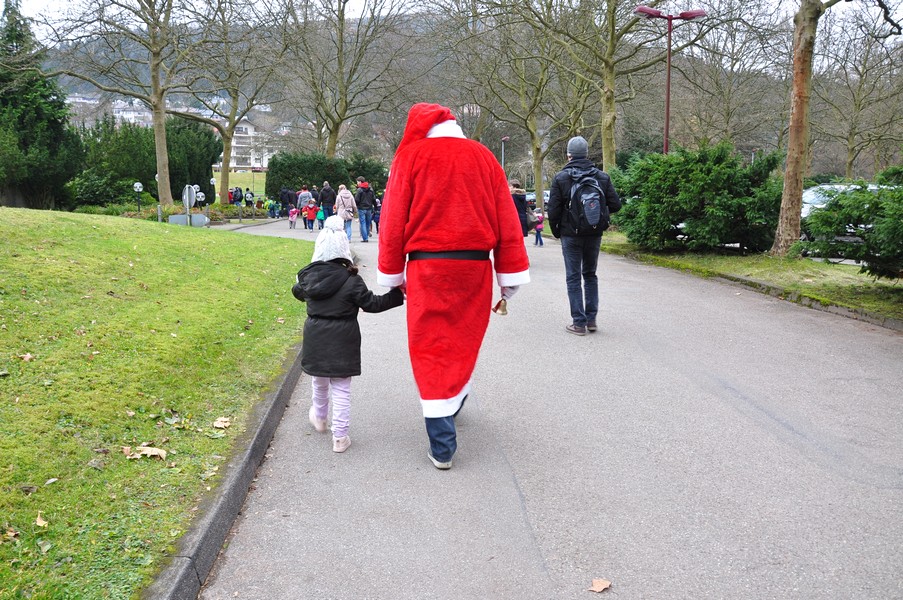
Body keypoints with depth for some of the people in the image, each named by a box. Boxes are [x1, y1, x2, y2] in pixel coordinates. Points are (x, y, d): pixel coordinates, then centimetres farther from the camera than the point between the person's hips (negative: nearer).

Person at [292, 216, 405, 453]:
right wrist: (397, 295, -1)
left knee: (319, 381, 25)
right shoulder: (351, 281, -14)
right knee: (341, 389, 3)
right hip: (342, 342, -4)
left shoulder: (308, 276, -2)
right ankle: (340, 437, 6)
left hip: (315, 340, 4)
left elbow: (297, 292, 19)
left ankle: (319, 416, 48)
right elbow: (372, 304, -10)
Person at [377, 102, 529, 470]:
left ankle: (442, 447, 1)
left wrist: (392, 275, 9)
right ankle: (453, 405, 38)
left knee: (431, 351, 2)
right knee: (464, 343, 19)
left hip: (428, 267, -3)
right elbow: (507, 222, 6)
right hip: (475, 266, 3)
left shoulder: (411, 156, 3)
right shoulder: (483, 157, 10)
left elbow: (393, 222, 1)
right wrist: (510, 279, 9)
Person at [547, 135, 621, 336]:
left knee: (573, 278, 3)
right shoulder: (602, 177, 0)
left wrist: (556, 231, 6)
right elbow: (615, 205, -1)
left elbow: (553, 209, -10)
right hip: (594, 234, 3)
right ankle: (591, 319, 16)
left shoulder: (561, 178, -7)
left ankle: (579, 322, 1)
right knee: (590, 275, 17)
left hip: (571, 235, -3)